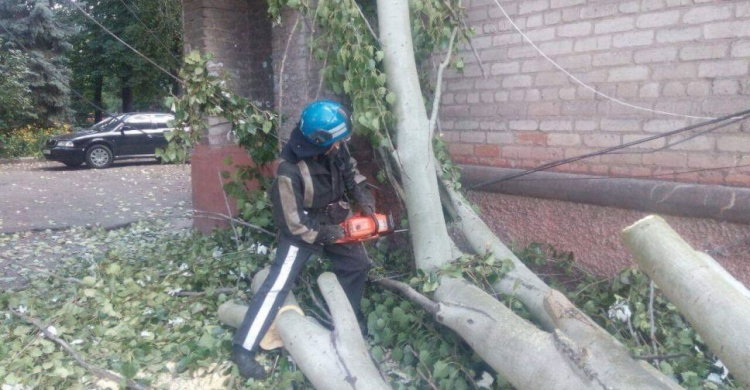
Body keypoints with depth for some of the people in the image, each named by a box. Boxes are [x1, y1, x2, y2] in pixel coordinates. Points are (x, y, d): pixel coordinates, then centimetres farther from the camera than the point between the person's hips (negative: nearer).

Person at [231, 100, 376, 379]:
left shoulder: (336, 148, -16)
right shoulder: (289, 172, -35)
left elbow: (352, 173, 6)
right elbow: (294, 223, -26)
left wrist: (365, 202, -6)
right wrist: (330, 235, -19)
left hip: (332, 222, 7)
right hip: (301, 231, -7)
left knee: (357, 264, 15)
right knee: (278, 284, -10)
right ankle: (243, 349, -6)